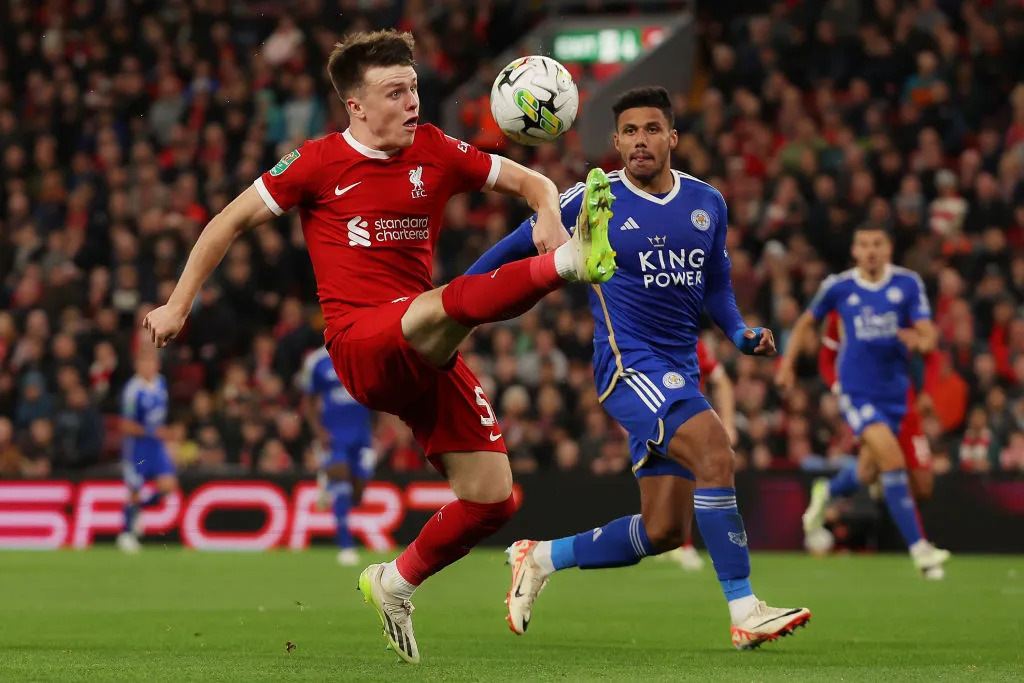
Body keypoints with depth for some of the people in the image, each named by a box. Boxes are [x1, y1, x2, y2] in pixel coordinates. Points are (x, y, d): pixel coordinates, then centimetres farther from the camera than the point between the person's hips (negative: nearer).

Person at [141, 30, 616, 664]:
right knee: (457, 299, -38)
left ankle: (395, 583, 20)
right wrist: (178, 305, 9)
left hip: (426, 353, 5)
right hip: (360, 344, -5)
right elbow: (230, 222, 9)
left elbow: (531, 182, 16)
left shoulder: (436, 152, 10)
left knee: (493, 498, -1)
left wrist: (548, 214, -8)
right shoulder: (318, 163, 0)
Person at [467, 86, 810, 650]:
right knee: (714, 451, -28)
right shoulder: (591, 201, -6)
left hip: (679, 373, 6)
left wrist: (740, 334, 3)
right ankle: (744, 612, -24)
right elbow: (519, 244, 6)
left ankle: (541, 558, 23)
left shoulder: (707, 203, 9)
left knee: (664, 530, 4)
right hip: (628, 364, -6)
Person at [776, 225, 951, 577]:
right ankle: (918, 548, -22)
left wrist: (920, 339, -31)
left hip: (894, 389, 3)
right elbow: (807, 322, 13)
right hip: (856, 389, -3)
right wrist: (787, 362, 8)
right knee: (892, 459, -23)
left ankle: (826, 495, 53)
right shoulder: (838, 286, -3)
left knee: (869, 469, 17)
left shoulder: (908, 283, -2)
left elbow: (929, 334, -8)